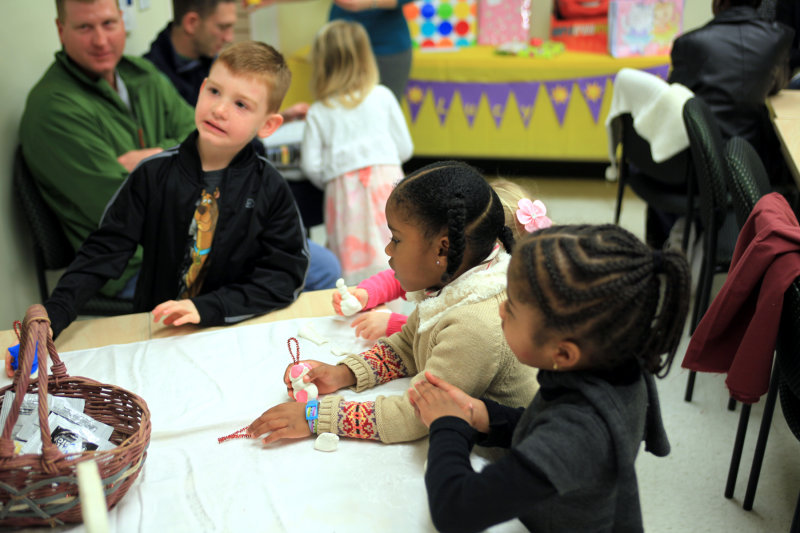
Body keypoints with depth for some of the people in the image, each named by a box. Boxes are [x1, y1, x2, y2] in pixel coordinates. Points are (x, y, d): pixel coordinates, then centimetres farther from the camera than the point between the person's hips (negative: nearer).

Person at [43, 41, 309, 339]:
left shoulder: (270, 190, -4)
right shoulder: (153, 175, -3)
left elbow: (286, 274, -7)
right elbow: (105, 250, -2)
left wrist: (206, 308, -19)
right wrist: (52, 316, -17)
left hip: (237, 333, 0)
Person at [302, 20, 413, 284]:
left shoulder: (317, 113, 6)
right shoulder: (382, 96, 9)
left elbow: (311, 166, 3)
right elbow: (405, 148, 10)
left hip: (344, 190, 0)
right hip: (387, 181, 1)